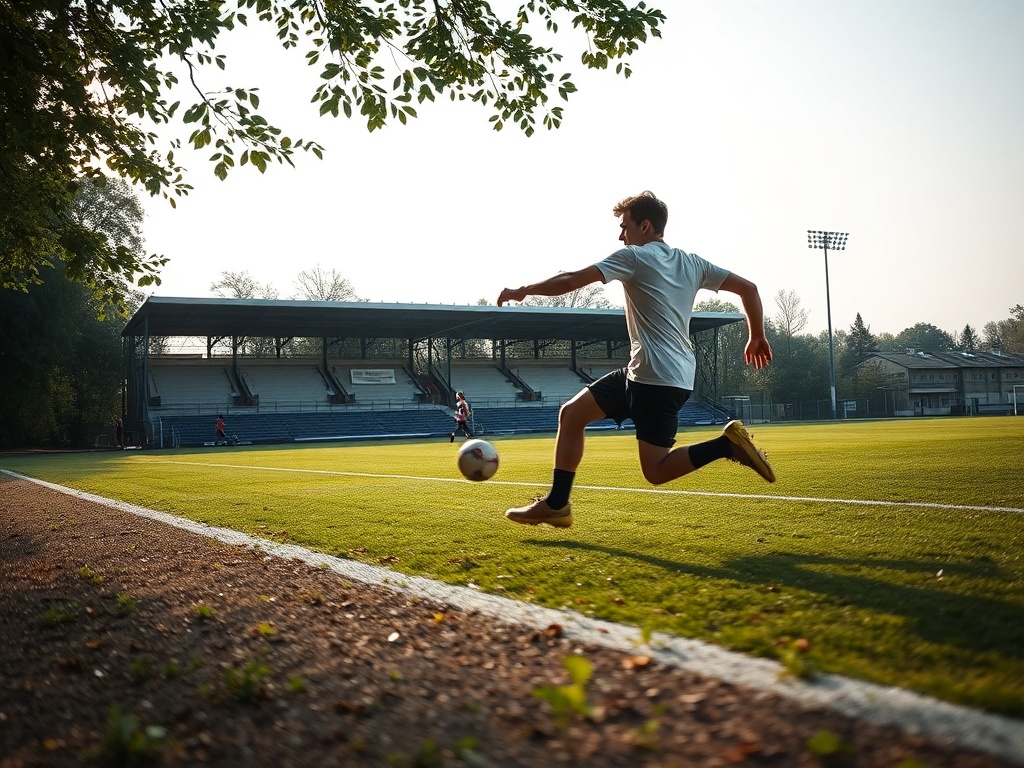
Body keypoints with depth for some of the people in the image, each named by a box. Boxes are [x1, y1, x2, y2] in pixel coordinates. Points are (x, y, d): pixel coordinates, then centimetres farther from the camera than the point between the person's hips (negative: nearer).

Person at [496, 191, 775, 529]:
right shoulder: (691, 263, 13)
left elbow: (571, 280, -8)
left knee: (656, 472, -5)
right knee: (571, 413, 10)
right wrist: (757, 337, 23)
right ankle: (556, 504, 12)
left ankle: (727, 443, -11)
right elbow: (748, 288, 13)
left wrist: (522, 291, 4)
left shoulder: (634, 257, -6)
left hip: (657, 378, -9)